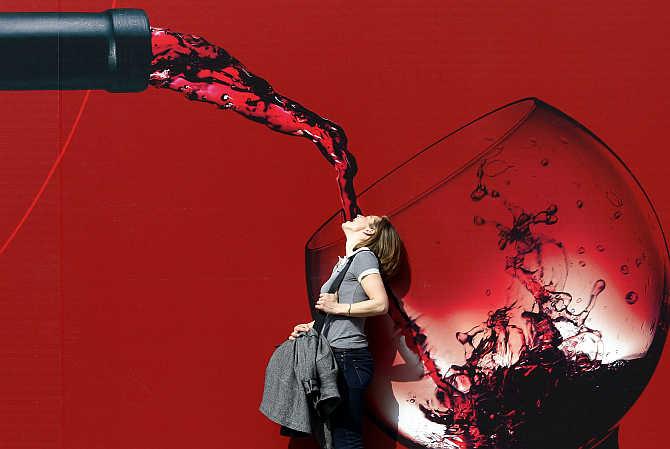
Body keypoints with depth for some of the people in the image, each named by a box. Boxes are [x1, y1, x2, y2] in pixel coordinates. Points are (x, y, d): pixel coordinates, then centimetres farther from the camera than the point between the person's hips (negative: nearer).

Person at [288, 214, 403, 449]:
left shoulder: (364, 256, -7)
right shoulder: (343, 263, 21)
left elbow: (380, 304, -18)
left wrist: (338, 307, -14)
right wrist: (311, 327, 11)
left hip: (349, 358, -10)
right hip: (336, 358, 10)